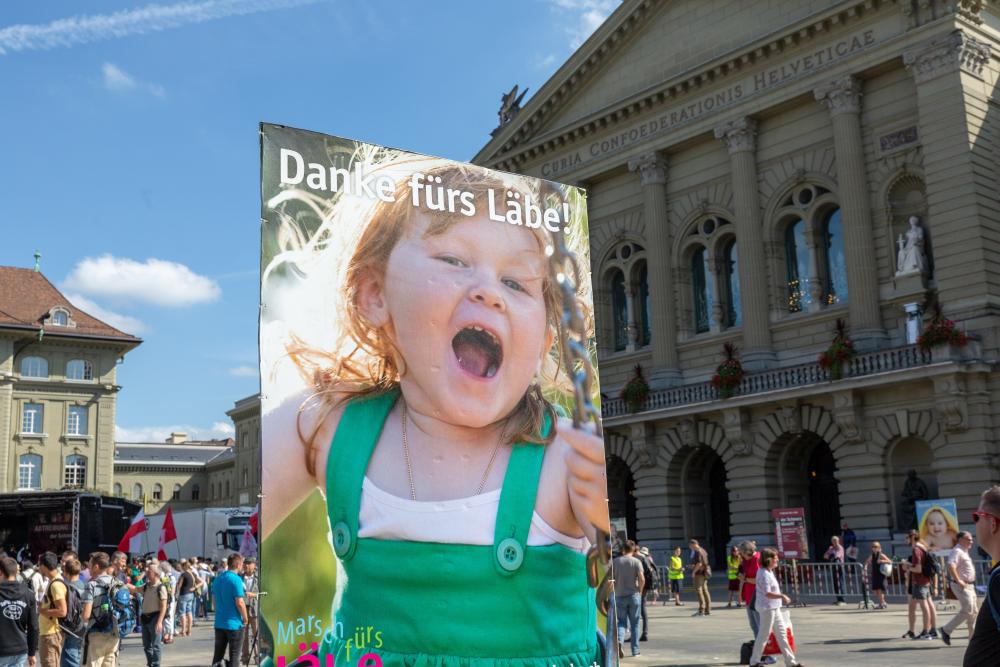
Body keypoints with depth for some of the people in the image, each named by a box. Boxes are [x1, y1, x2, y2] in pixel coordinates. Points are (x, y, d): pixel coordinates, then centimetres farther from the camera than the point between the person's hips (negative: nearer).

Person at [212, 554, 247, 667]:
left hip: (219, 623, 6)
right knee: (234, 655, 3)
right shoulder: (236, 579, -16)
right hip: (234, 624, -6)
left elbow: (215, 599, 15)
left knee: (218, 654, 13)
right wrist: (245, 619, -6)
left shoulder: (217, 579, 8)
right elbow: (239, 603, -20)